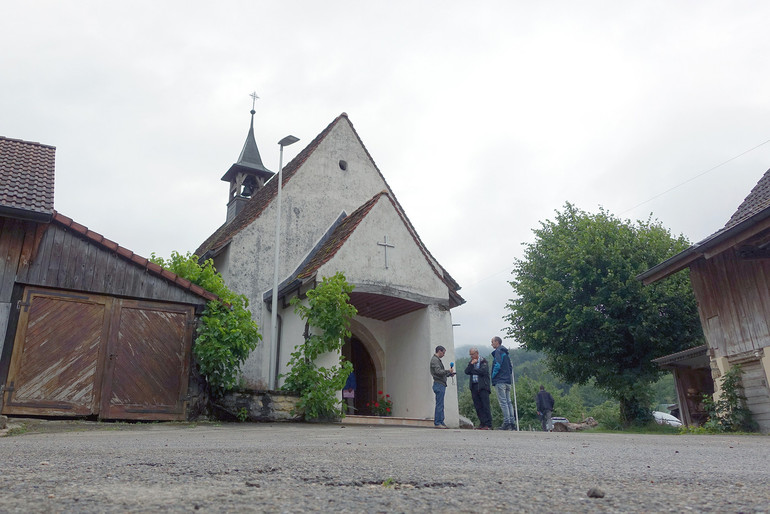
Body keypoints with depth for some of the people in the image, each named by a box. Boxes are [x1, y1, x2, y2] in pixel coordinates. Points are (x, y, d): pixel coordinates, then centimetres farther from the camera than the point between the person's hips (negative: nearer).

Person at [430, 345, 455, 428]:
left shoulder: (438, 359, 22)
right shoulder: (434, 360, -10)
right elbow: (438, 371, -21)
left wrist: (449, 374, 13)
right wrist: (448, 371, -13)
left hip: (441, 384, 10)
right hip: (439, 384, -10)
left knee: (441, 405, 10)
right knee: (439, 405, -8)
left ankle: (441, 422, 12)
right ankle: (437, 423, -5)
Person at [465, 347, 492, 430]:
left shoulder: (483, 361, 0)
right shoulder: (471, 362, 18)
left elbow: (483, 371, -14)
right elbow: (467, 372, 6)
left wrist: (473, 370, -2)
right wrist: (471, 364, -5)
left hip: (483, 386, -6)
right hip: (474, 386, 6)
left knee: (485, 406, -7)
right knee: (477, 406, 4)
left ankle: (488, 424, -6)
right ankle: (482, 423, 10)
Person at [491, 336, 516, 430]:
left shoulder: (498, 352, -8)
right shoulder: (505, 353, 19)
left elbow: (497, 365, -19)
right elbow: (511, 366, 21)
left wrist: (493, 376, -8)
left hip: (500, 381, -9)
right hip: (507, 381, 9)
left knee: (503, 402, -9)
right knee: (508, 402, 9)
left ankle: (506, 423, -11)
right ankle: (512, 423, 8)